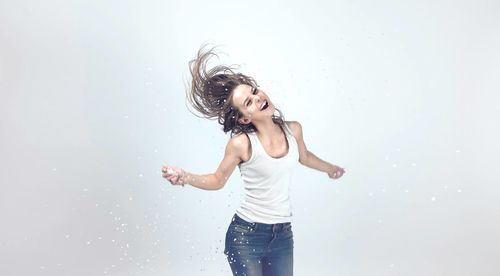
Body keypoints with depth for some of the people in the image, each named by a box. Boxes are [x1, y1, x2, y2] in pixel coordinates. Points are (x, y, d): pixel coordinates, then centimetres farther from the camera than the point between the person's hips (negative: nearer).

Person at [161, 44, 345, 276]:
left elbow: (304, 156, 18)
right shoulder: (241, 144, -18)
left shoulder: (293, 129, -5)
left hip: (283, 234, 5)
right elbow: (218, 180, -3)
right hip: (246, 235, -4)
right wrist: (186, 177, -21)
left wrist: (330, 168, 36)